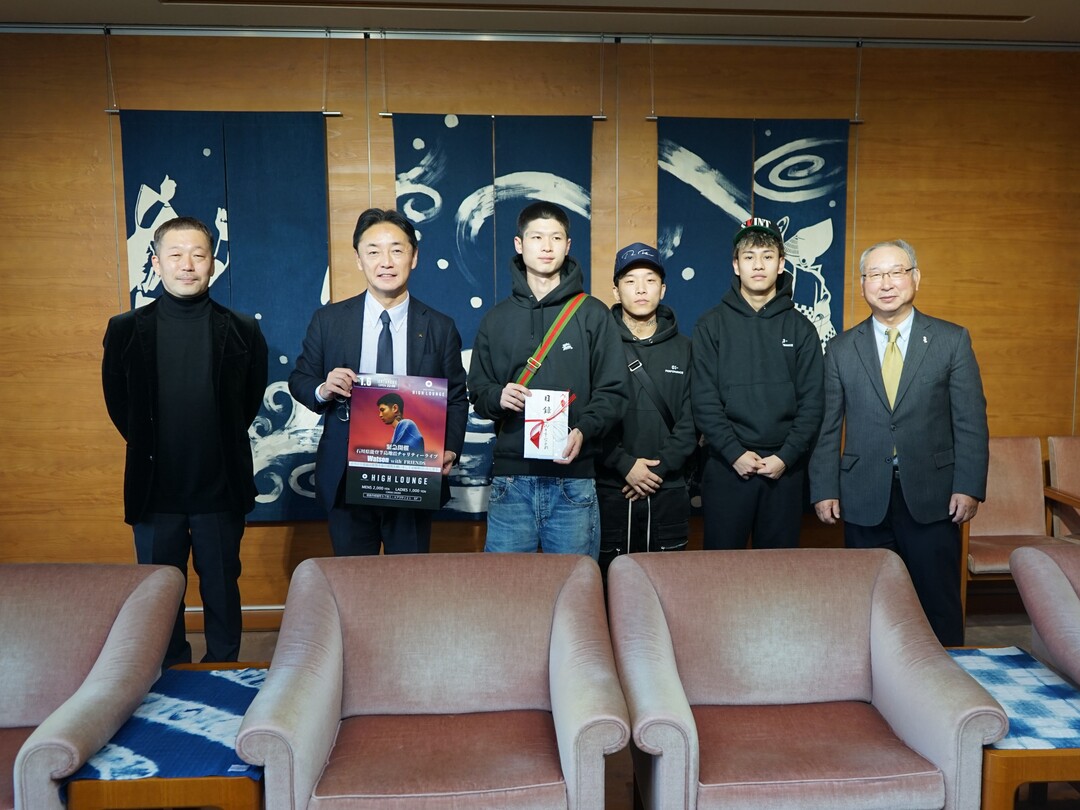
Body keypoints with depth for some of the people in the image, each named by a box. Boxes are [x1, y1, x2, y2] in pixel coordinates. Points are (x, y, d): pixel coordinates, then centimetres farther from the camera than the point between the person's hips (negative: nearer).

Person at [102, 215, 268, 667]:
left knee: (222, 592, 13)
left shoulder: (242, 331, -4)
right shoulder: (126, 330, -2)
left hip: (221, 489, -1)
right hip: (154, 489, 1)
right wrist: (152, 448, 9)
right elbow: (118, 403, 9)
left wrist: (218, 447, 7)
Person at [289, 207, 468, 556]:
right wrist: (322, 390, -16)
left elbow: (456, 397, 4)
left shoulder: (440, 327, 1)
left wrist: (450, 450, -12)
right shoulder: (328, 320, 1)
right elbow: (299, 380, 7)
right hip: (346, 478, 0)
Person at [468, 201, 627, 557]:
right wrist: (497, 397, -11)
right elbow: (477, 391, 12)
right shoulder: (497, 318, 11)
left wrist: (584, 430, -17)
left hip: (574, 479, -1)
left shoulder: (593, 314, 4)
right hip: (511, 478, 2)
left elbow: (613, 392, 1)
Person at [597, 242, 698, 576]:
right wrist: (624, 465, -15)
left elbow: (690, 421, 1)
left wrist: (660, 467, -10)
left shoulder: (683, 348, 8)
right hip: (609, 491, -2)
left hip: (668, 492, 2)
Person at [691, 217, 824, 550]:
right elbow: (703, 399, -4)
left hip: (785, 468, 2)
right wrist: (734, 452, -13)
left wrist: (786, 456, -9)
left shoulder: (800, 328, 7)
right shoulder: (711, 325, 2)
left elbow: (812, 401, 2)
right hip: (726, 466, -1)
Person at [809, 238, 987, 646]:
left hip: (933, 497, -1)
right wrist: (824, 490, 0)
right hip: (863, 498, 1)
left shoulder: (953, 339, 3)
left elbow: (971, 420, 0)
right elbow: (828, 426, 5)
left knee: (939, 606, 5)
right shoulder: (841, 349, 6)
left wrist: (969, 486, -7)